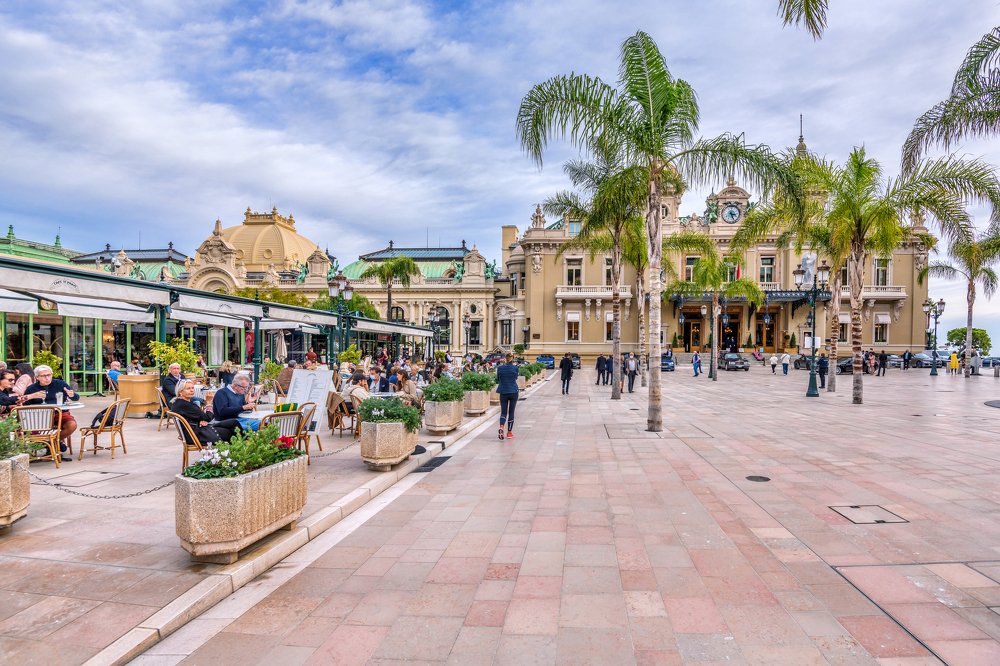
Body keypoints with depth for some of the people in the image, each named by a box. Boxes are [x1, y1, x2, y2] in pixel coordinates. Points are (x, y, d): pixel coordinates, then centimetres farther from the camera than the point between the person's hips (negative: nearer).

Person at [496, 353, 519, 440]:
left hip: (503, 392, 0)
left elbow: (498, 380, 8)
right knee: (511, 412, 9)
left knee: (503, 412, 6)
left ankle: (501, 427, -20)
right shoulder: (515, 368, -6)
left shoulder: (500, 368, -5)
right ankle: (509, 432, 13)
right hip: (513, 392, 0)